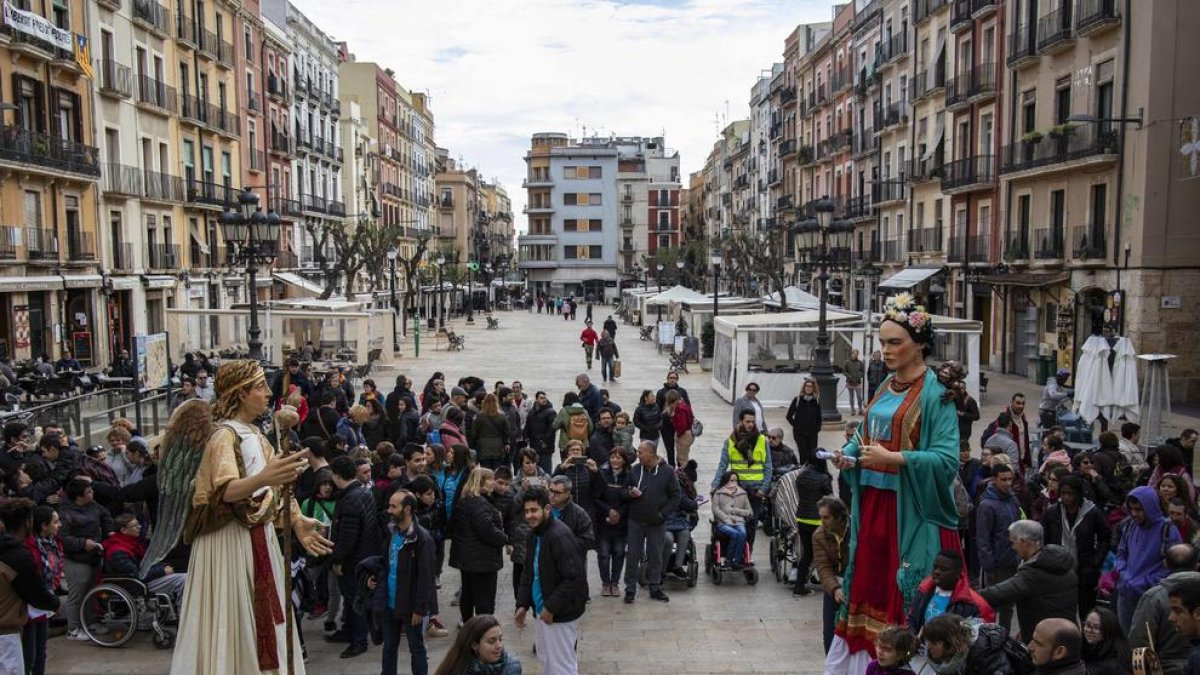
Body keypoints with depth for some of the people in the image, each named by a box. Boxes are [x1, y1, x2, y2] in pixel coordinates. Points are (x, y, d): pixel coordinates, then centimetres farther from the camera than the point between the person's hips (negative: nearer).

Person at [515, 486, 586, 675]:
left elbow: (574, 578, -25)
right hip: (542, 608, 9)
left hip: (559, 613, -9)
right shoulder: (534, 534, 7)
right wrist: (522, 604, 6)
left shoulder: (560, 536, -23)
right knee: (545, 659, 20)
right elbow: (528, 573, 16)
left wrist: (551, 607, -21)